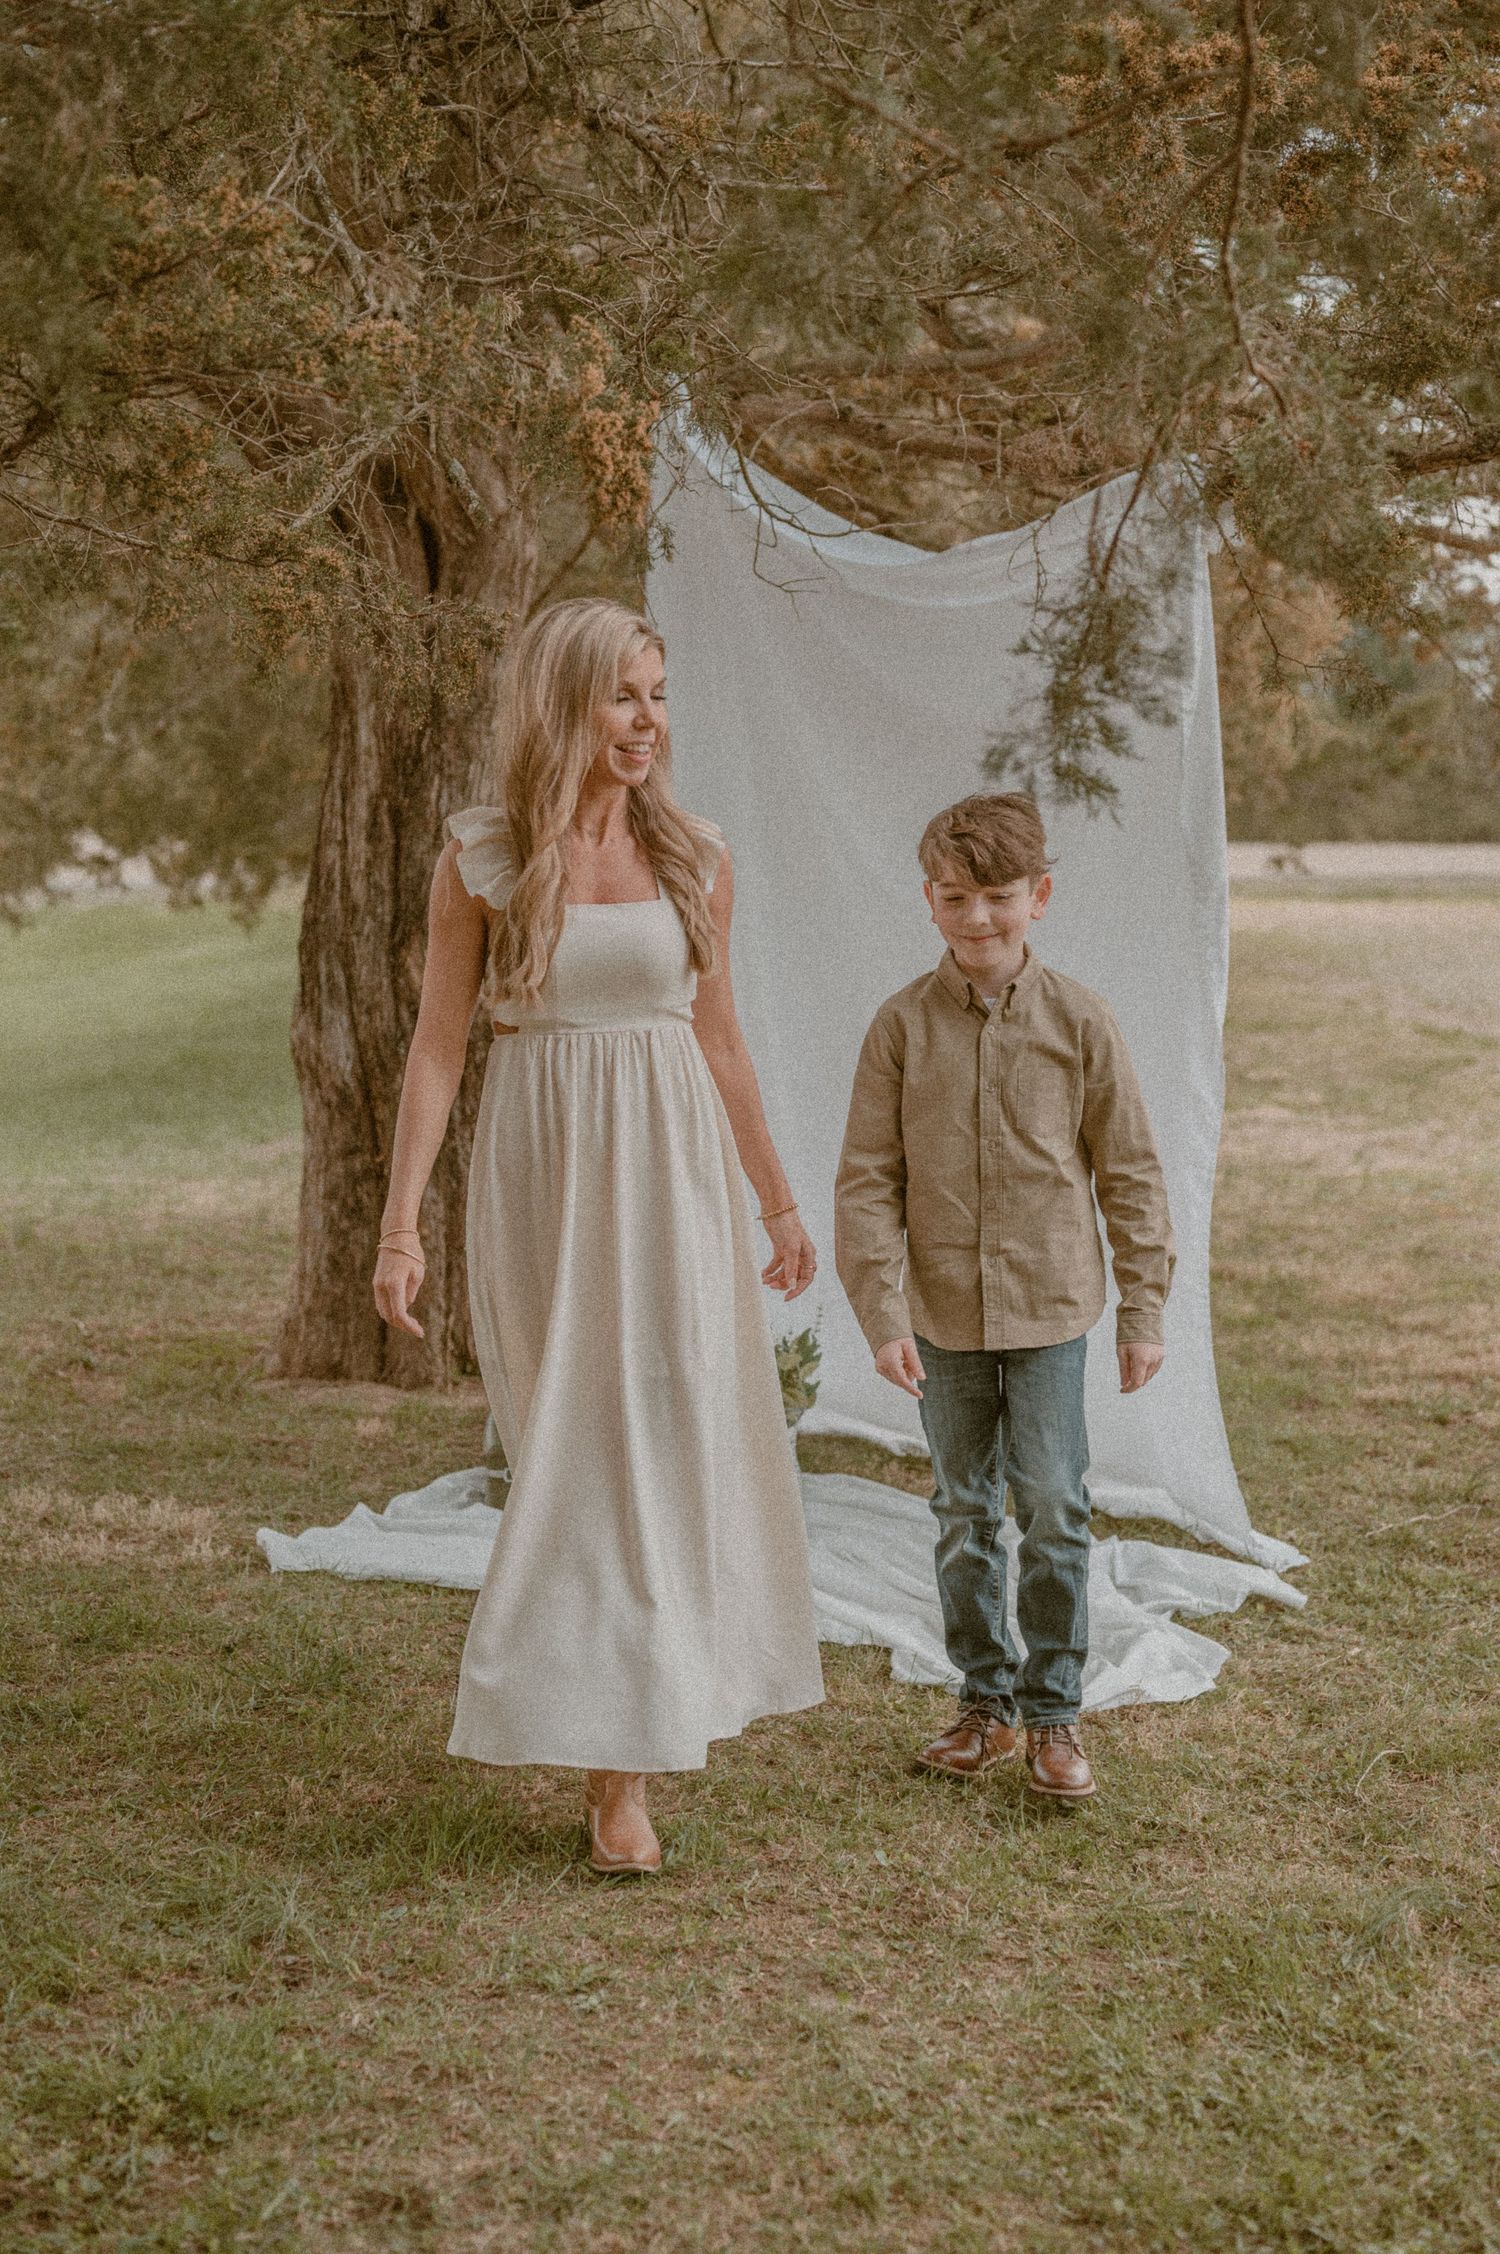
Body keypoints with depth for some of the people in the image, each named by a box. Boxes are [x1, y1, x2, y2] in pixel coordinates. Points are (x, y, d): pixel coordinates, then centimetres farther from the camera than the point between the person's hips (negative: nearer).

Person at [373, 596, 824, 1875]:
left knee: (671, 1438, 2)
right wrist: (401, 1225, -8)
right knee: (577, 1446, 2)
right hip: (542, 1176, -2)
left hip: (673, 1167, 2)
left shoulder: (695, 860, 4)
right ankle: (612, 1746, 12)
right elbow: (438, 1045, -2)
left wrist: (777, 1202, 18)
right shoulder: (482, 859, -3)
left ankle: (627, 1760, 14)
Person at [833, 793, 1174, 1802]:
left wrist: (1144, 1307, 1)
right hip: (943, 1313, 2)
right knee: (964, 1513, 12)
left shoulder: (1079, 1020, -4)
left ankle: (1054, 1710, 13)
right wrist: (884, 1313, -10)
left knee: (1055, 1510, -1)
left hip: (1050, 1309, -1)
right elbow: (868, 1179, -3)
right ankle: (986, 1702, 25)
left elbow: (1130, 1171, 1)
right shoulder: (904, 1023, -3)